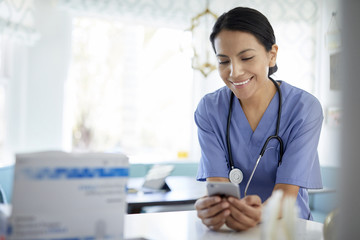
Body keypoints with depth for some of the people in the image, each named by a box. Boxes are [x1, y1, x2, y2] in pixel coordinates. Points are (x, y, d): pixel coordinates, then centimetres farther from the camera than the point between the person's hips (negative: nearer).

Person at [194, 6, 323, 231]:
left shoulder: (305, 108, -11)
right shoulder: (209, 109, -6)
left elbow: (286, 194, -17)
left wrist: (260, 213, -39)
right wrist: (211, 210, -36)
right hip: (228, 229, 2)